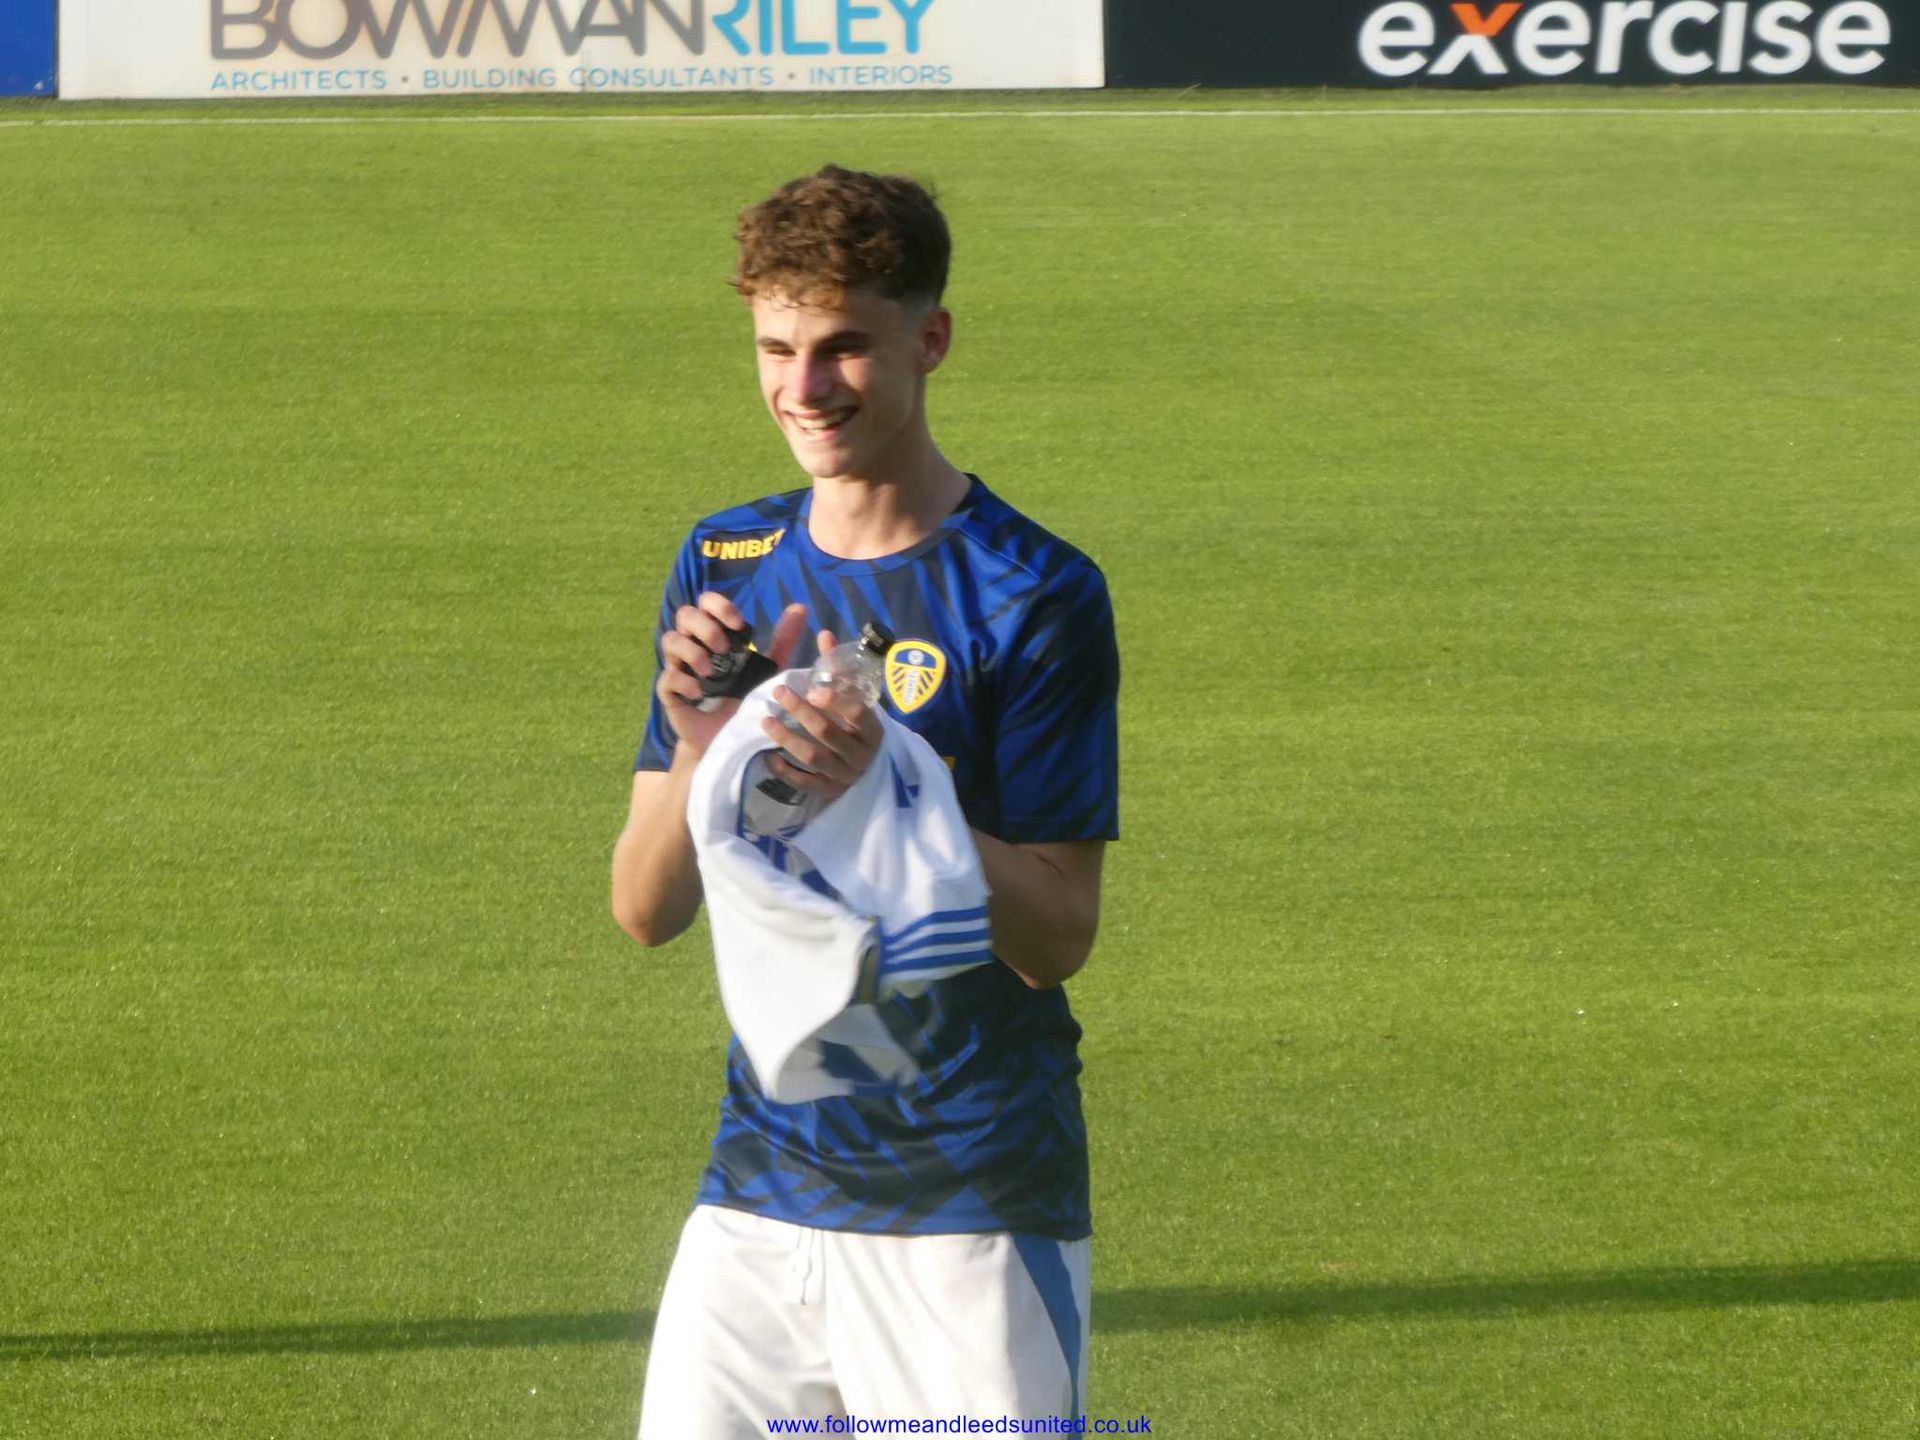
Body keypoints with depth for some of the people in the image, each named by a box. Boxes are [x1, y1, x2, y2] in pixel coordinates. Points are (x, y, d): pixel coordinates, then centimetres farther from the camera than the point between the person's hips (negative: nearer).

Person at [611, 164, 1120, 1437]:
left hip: (974, 1204, -4)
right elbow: (646, 911, 5)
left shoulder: (1036, 594, -9)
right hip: (761, 1182, 4)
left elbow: (1059, 935, -11)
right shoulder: (728, 567, 7)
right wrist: (700, 750, -15)